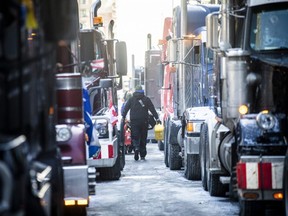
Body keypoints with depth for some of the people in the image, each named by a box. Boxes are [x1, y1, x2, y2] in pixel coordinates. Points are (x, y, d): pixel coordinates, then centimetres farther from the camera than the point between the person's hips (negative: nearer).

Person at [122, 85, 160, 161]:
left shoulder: (131, 99, 6)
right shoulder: (146, 99, 5)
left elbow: (125, 109, 0)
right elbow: (152, 110, 2)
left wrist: (123, 117, -1)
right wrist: (157, 118, 2)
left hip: (134, 122, -1)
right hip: (144, 122, 1)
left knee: (135, 137, 0)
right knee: (143, 138, 7)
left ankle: (136, 148, -29)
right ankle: (142, 155, 8)